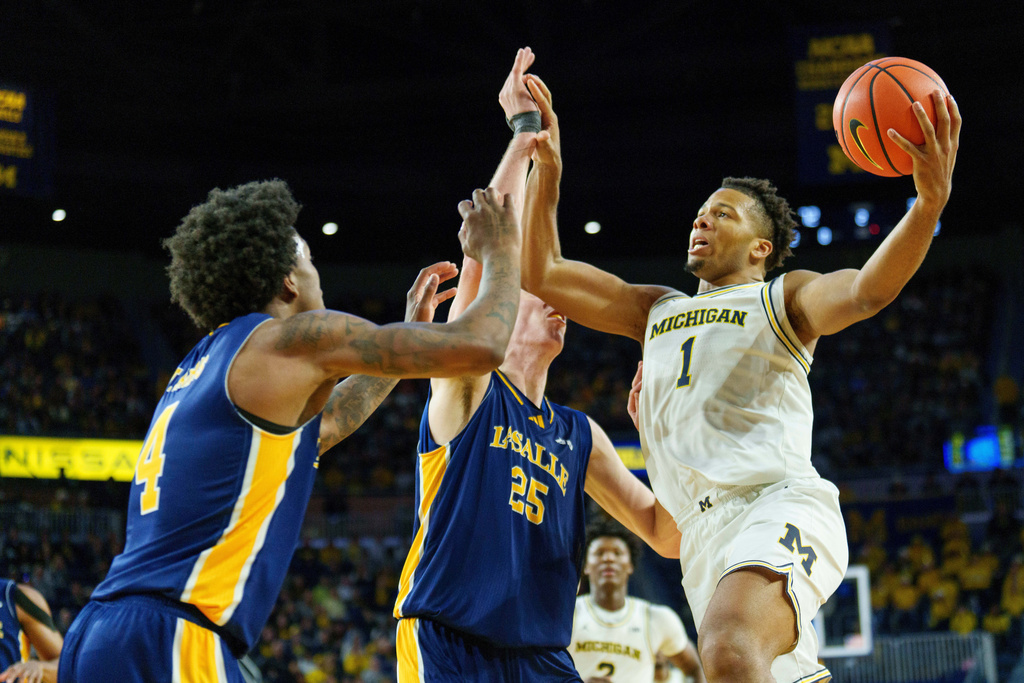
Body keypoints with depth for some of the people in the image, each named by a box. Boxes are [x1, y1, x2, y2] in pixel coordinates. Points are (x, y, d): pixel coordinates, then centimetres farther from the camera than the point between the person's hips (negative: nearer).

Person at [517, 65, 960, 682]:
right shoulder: (656, 310, 29)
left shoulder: (783, 300, 12)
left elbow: (866, 290, -9)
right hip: (704, 535, 7)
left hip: (779, 505, -7)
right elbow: (541, 275, 24)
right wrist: (546, 167, 13)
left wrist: (931, 203, -27)